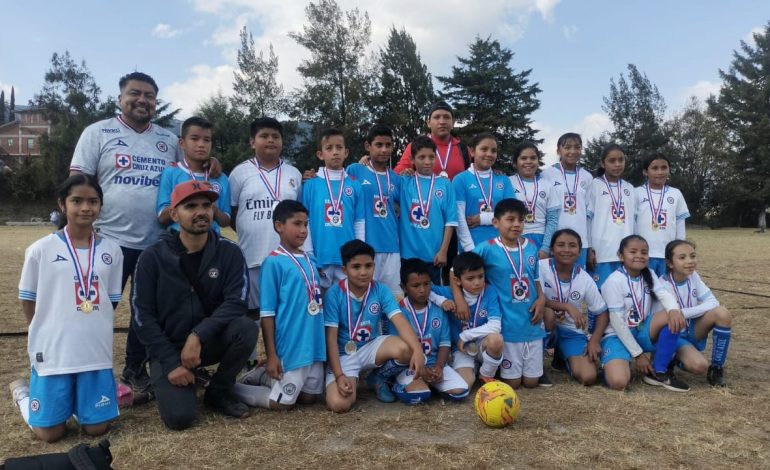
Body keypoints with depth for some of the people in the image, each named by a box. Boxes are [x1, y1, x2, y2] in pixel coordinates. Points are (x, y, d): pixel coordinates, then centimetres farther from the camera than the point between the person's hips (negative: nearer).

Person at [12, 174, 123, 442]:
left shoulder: (111, 250, 2)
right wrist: (47, 335, 4)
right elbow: (28, 302, 4)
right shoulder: (41, 249, -5)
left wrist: (91, 329, 3)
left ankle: (76, 395, 33)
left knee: (97, 428, 3)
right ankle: (23, 392, 33)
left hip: (97, 352, 2)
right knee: (50, 433, 4)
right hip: (52, 352, -2)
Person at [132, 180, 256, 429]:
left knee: (246, 328, -29)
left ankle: (219, 391, -3)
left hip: (211, 341, 2)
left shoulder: (229, 252, -8)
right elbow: (143, 316, -9)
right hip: (168, 347, -1)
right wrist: (171, 363, -15)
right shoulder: (153, 257, -10)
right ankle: (165, 379, 16)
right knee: (179, 417, -20)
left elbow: (236, 303, -17)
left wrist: (198, 335, -29)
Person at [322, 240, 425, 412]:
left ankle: (379, 378, 4)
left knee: (406, 349, -29)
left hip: (371, 347, 3)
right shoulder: (334, 294, -16)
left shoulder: (380, 290, -10)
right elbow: (331, 337, -16)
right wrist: (339, 375, -24)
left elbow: (400, 322, -22)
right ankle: (353, 380, 11)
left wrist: (418, 350, -40)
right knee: (338, 404, -27)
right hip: (344, 354, -2)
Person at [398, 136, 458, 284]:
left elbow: (450, 220, 0)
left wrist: (443, 250, -5)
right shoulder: (404, 183, 3)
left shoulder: (445, 184, 1)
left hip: (433, 254, 0)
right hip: (408, 253, 0)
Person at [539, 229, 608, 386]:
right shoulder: (541, 267, -16)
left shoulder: (585, 279, -9)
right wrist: (567, 307, -28)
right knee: (545, 311, -36)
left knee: (588, 378, -16)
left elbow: (602, 313, -2)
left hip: (573, 331, 2)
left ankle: (563, 358, 19)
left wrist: (595, 340, -15)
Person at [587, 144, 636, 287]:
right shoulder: (595, 185, 0)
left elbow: (634, 220, 14)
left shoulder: (630, 188, 14)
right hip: (602, 251, -4)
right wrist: (589, 248, -6)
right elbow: (587, 217, -1)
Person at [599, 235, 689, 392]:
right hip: (618, 335, -6)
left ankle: (659, 371, -8)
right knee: (618, 382, -32)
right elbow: (617, 322, -17)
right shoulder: (614, 281, -16)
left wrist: (674, 309, -39)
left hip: (642, 331, 6)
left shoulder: (649, 275, 4)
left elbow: (664, 294, -15)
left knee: (674, 317, -23)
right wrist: (638, 354, -16)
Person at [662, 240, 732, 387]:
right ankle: (675, 360, 5)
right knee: (699, 366, -32)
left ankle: (716, 369, -8)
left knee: (722, 313, -23)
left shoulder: (693, 276, -4)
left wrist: (683, 313, -22)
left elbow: (713, 302, -10)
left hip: (692, 330, 6)